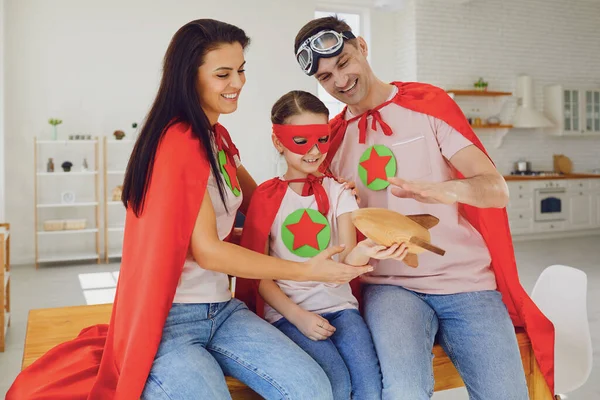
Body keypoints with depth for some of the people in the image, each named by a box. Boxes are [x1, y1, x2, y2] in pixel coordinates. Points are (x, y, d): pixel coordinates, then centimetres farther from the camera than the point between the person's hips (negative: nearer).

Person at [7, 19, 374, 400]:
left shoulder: (218, 137, 12)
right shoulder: (179, 141, -15)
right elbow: (207, 251, -17)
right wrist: (308, 270, -15)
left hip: (222, 309, 7)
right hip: (168, 320, -6)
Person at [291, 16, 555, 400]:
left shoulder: (428, 103, 5)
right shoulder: (331, 138, 11)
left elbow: (497, 190, -5)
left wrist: (444, 188, -28)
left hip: (468, 282, 0)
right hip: (391, 286, 0)